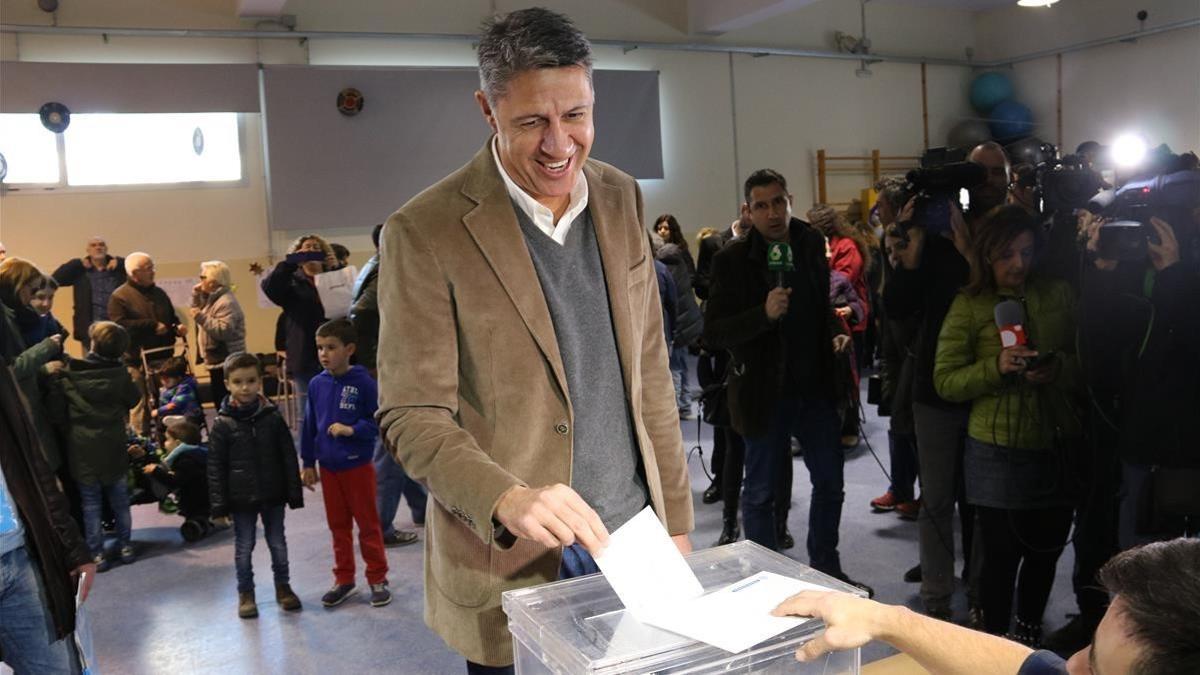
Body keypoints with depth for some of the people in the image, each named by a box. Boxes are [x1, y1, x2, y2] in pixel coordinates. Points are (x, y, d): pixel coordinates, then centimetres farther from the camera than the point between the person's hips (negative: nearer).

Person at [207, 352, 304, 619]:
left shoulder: (273, 418, -4)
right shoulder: (223, 424, -8)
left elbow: (289, 458, 0)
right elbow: (215, 467, -5)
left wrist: (294, 493, -1)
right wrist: (219, 504, -8)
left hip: (273, 495, 1)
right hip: (241, 498, -1)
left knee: (278, 544, 13)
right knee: (244, 547, 11)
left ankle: (282, 586, 30)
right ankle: (245, 593, 25)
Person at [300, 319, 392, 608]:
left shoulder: (363, 382, -14)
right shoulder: (316, 384, -1)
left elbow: (378, 422, -10)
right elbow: (309, 426, 7)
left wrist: (352, 429, -24)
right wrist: (308, 463, 9)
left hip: (358, 466, -4)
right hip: (328, 467, 4)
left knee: (368, 524, 7)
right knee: (338, 525, 15)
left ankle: (378, 578, 19)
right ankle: (344, 579, 28)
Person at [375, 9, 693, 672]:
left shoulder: (621, 198, 2)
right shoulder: (425, 231, -13)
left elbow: (650, 374, 7)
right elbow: (413, 417, -12)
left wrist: (676, 518, 8)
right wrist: (506, 499, -29)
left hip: (631, 545, 4)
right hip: (513, 572, -4)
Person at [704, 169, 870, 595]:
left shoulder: (811, 244, 4)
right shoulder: (733, 260, -12)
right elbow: (713, 334, -16)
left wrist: (835, 331, 2)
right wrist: (764, 313, -29)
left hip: (815, 386, 5)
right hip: (764, 392, -5)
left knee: (830, 482, 14)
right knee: (762, 494, 7)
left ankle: (826, 568, 33)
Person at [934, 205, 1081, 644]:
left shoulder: (1059, 295, 6)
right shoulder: (969, 305, -2)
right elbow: (945, 381, -5)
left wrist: (1059, 367, -13)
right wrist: (996, 367, -21)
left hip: (1058, 447, 3)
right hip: (999, 450, -3)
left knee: (1047, 547, 15)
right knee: (1003, 552, 2)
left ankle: (1029, 632, 39)